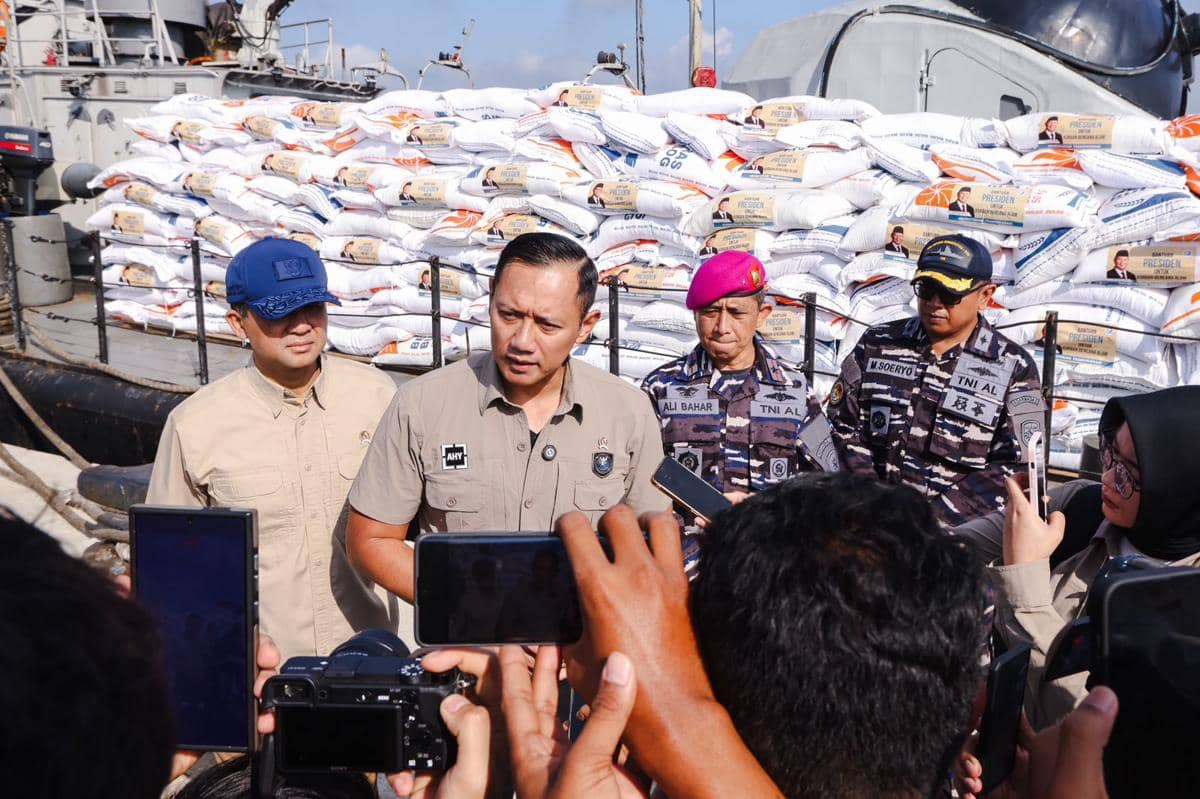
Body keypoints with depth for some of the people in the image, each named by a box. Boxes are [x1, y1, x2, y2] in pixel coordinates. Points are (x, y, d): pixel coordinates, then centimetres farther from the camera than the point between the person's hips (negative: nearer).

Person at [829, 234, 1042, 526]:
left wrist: (935, 518, -11)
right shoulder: (877, 344, 12)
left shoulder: (1014, 368, 5)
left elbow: (1015, 466, -1)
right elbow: (844, 423, 10)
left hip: (960, 523, -2)